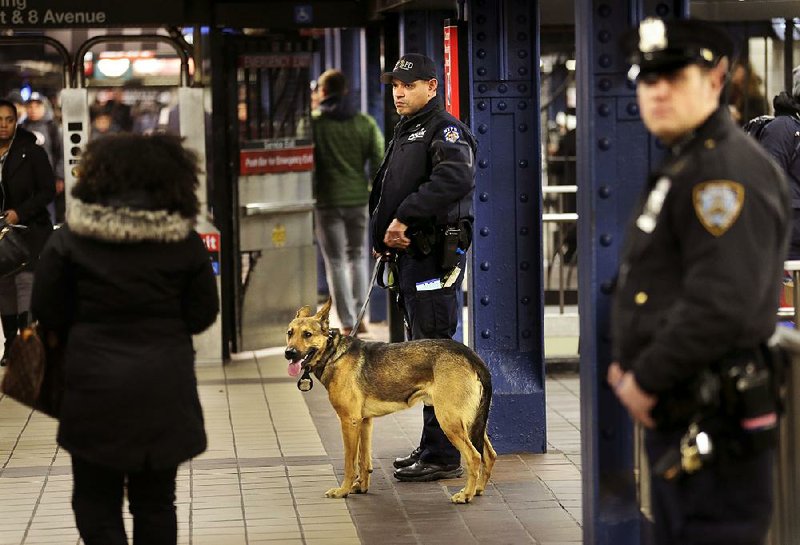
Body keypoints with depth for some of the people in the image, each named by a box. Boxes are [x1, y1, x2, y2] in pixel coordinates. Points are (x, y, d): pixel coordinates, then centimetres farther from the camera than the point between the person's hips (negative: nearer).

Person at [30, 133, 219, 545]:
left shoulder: (71, 238, -8)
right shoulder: (185, 242, -4)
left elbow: (46, 312, -3)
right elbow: (202, 314, 1)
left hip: (95, 388, -2)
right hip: (164, 389, 2)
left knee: (95, 503, 9)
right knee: (155, 502, 14)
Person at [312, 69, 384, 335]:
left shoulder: (313, 123, -7)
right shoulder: (365, 123, 2)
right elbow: (378, 161, 1)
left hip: (327, 200, -3)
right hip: (359, 199, 3)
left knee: (336, 262, 4)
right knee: (358, 257, 17)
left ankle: (347, 323, 1)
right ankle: (359, 318, 16)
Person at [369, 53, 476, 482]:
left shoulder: (445, 130, -10)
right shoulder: (404, 133, 22)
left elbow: (456, 178, -29)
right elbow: (385, 192, 27)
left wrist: (404, 217, -26)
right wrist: (383, 234, 8)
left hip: (434, 255, -10)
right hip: (411, 255, 10)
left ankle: (443, 455, -6)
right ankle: (431, 447, 21)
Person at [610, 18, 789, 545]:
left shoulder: (731, 170, -16)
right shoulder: (680, 166, 18)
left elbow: (722, 306, -26)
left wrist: (646, 379, -17)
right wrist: (628, 363, 12)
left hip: (715, 427, -11)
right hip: (673, 421, 11)